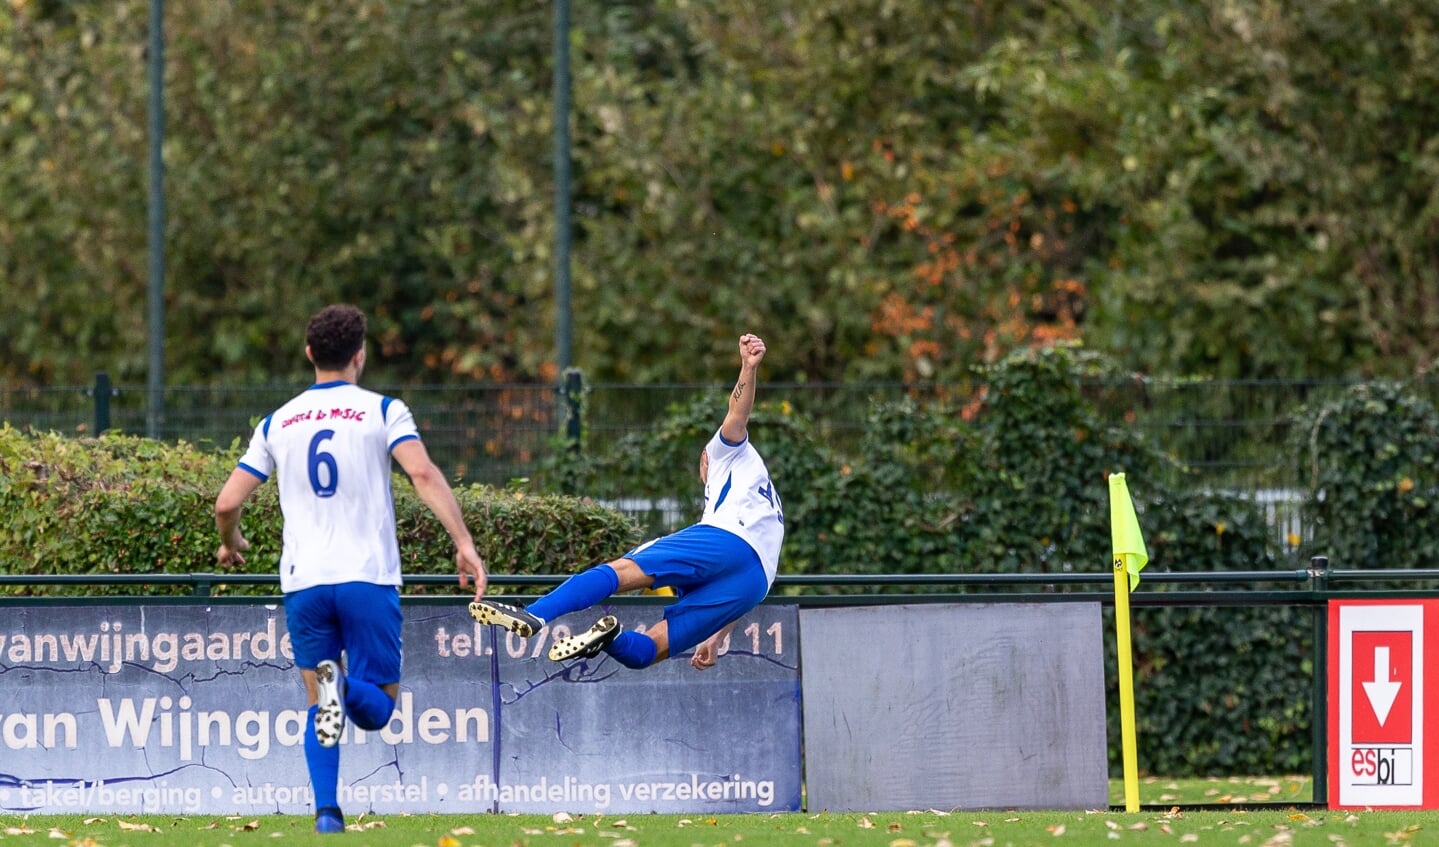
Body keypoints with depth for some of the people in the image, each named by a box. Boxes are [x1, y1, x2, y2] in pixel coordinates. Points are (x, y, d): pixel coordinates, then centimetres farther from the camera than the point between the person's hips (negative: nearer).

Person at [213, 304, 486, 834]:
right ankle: (346, 686, -31)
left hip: (303, 581, 3)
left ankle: (326, 811, -5)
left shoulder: (277, 423, 11)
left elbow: (227, 502, 9)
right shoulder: (382, 411, 2)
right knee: (378, 706, 4)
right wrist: (464, 543, -17)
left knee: (318, 704, 13)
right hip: (368, 578, -2)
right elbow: (423, 474, -15)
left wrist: (230, 544, 30)